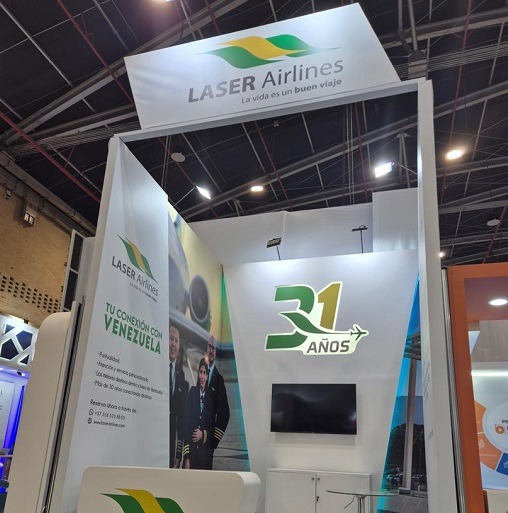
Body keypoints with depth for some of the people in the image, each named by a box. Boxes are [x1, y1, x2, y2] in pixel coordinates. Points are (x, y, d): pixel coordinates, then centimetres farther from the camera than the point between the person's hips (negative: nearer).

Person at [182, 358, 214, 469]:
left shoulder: (211, 397, 3)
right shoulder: (192, 393, 1)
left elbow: (213, 426, 10)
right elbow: (186, 423, -3)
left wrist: (203, 434, -10)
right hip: (191, 451, -1)